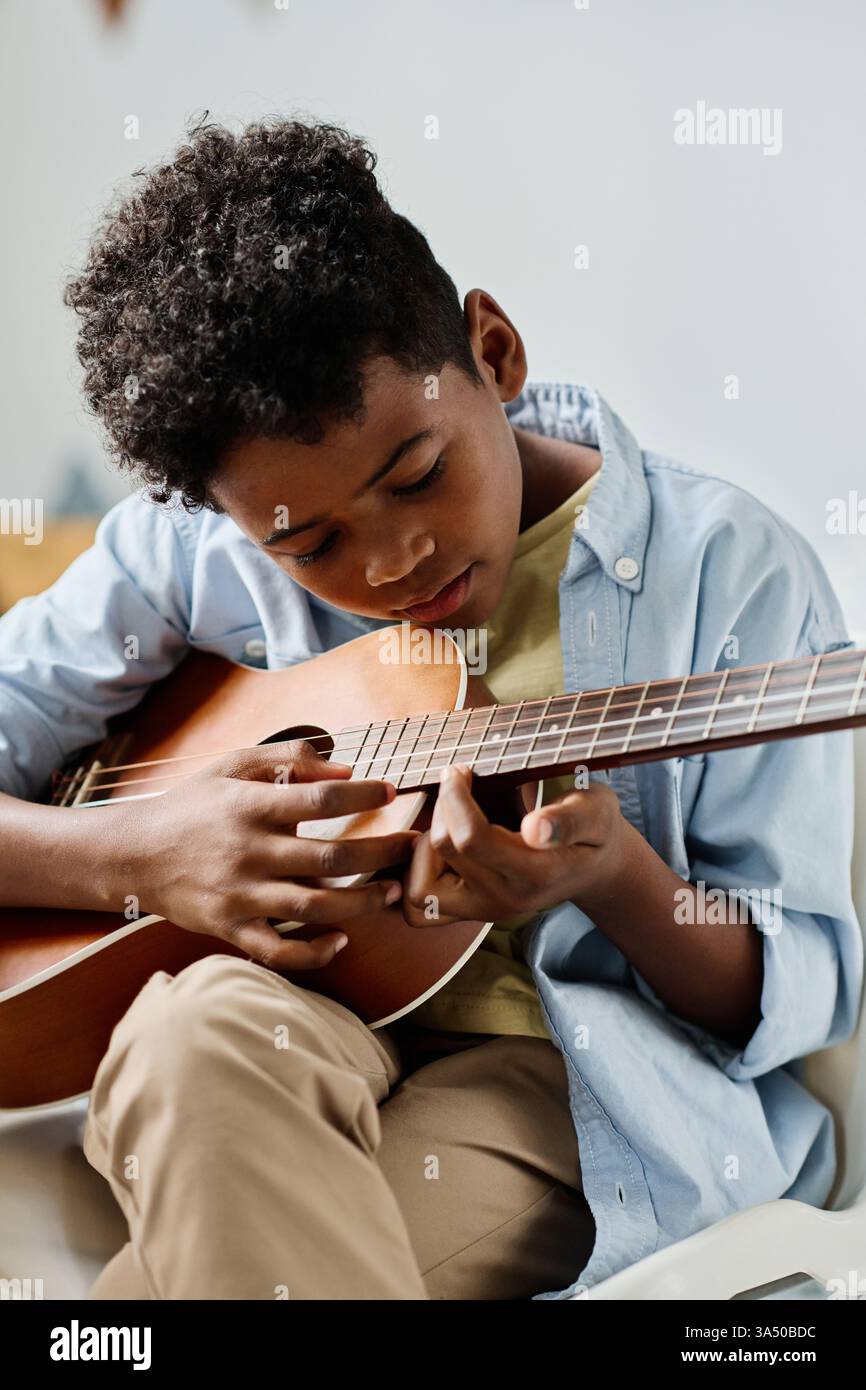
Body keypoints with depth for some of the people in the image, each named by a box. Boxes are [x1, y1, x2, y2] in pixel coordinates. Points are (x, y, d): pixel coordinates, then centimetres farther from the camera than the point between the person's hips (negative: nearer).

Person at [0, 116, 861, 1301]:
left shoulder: (733, 577, -6)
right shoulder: (196, 551, 0)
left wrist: (622, 881, -24)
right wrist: (134, 855, -20)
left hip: (572, 1070, -3)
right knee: (210, 1026, -35)